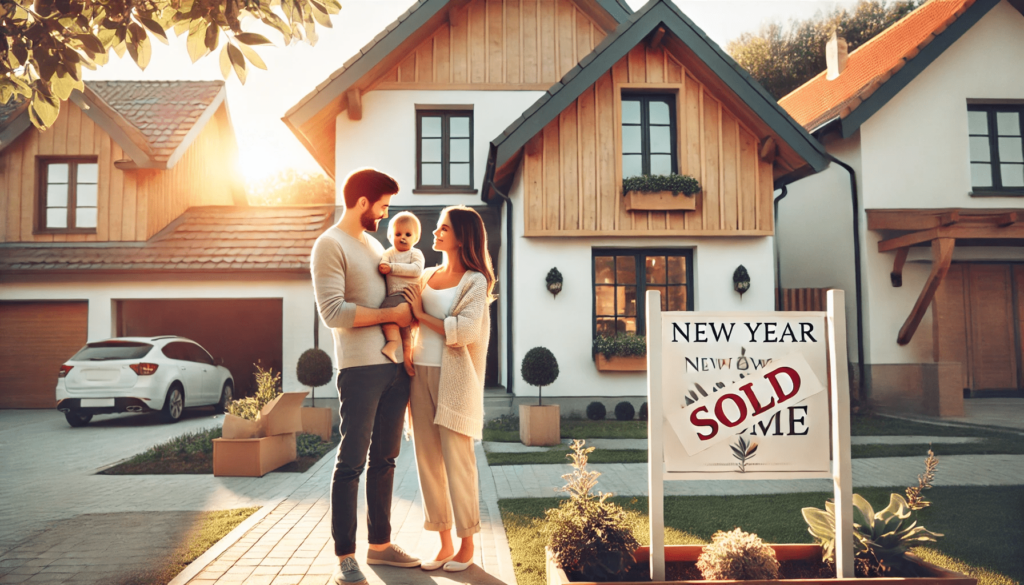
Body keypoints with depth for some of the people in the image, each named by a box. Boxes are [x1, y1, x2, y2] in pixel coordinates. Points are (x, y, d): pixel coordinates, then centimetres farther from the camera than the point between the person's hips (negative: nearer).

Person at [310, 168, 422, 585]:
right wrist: (392, 314, -12)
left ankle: (380, 544, 23)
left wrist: (407, 360, 19)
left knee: (384, 460, 12)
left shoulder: (375, 245, 20)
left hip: (394, 366, 8)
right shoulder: (330, 245, -6)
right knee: (352, 462, -2)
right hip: (360, 368, -8)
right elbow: (333, 312, -17)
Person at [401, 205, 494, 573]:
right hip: (420, 373, 6)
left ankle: (467, 545, 13)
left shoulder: (475, 281, -2)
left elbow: (466, 330, -14)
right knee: (427, 458, 6)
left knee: (457, 459, -2)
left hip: (453, 377, -5)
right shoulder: (425, 276, 15)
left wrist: (421, 315, -6)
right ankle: (444, 543, 18)